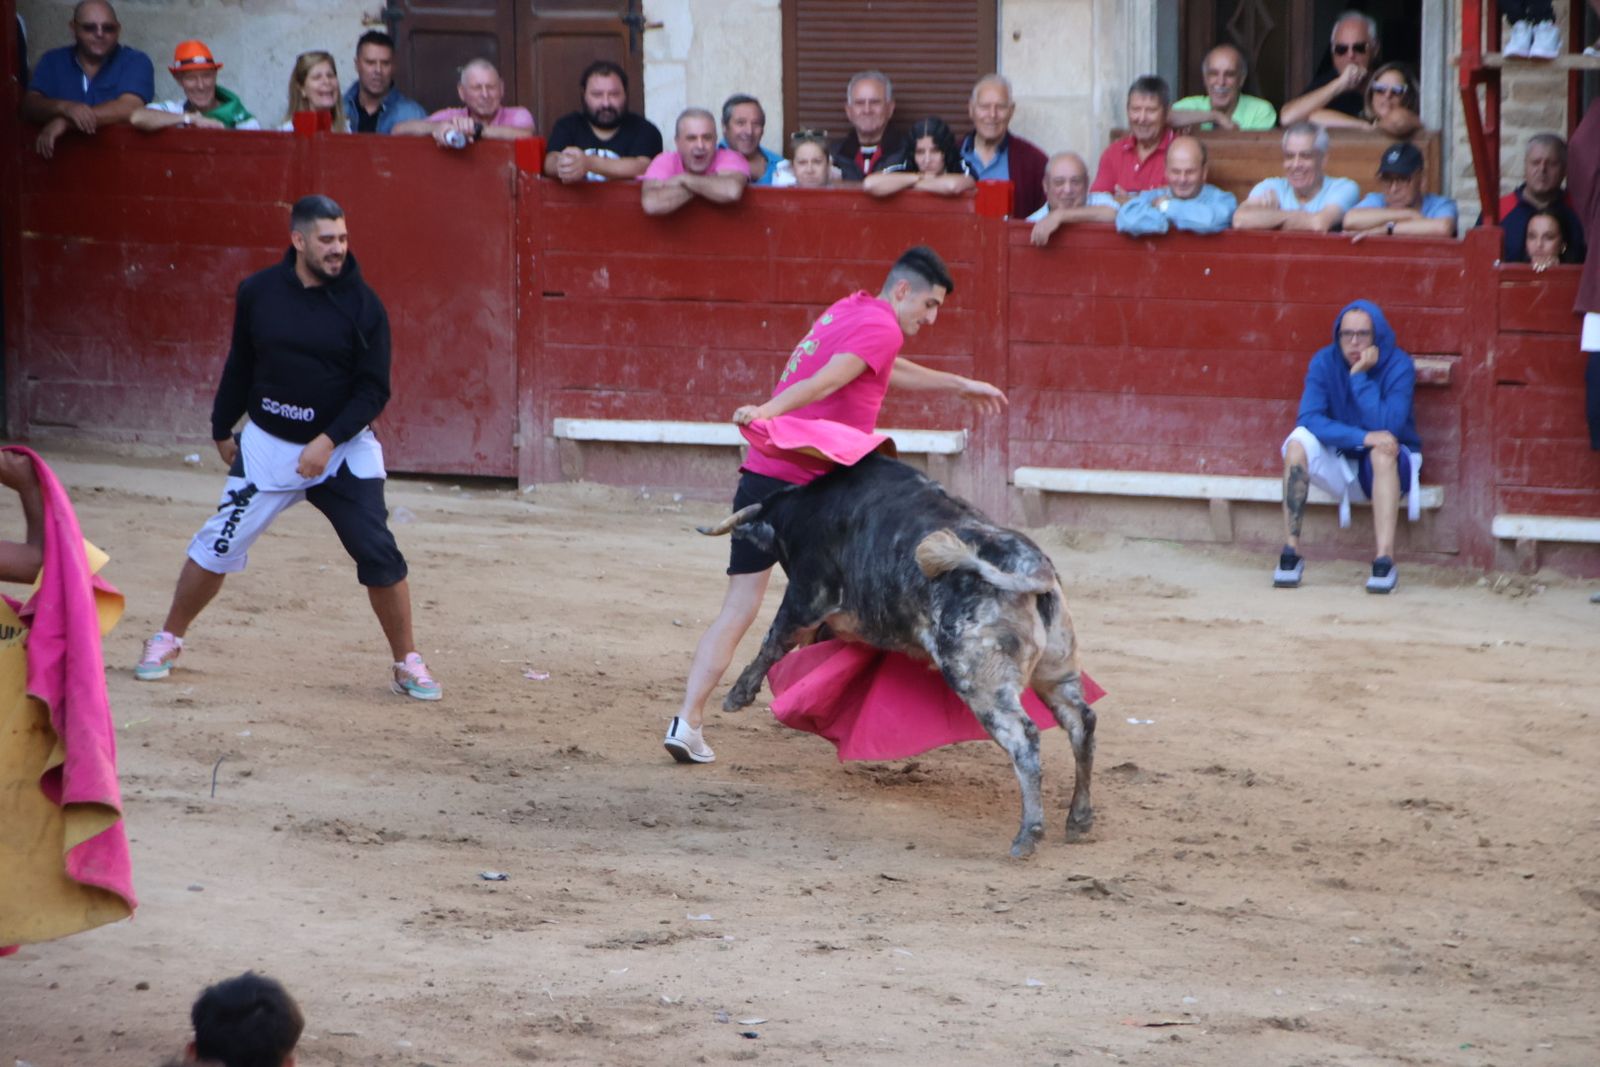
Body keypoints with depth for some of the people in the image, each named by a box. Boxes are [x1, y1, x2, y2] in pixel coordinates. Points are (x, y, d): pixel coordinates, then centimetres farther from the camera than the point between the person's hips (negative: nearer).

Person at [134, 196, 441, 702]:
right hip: (268, 446, 1)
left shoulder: (362, 304, -10)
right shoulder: (257, 293, -3)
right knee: (218, 545, 0)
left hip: (342, 448, -1)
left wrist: (329, 441, -20)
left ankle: (408, 664, 5)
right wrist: (222, 428, 18)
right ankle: (168, 640, 19)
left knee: (380, 555, -9)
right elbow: (240, 365, 12)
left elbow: (373, 389, -10)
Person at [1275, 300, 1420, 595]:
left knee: (1383, 451, -35)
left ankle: (1385, 561, -42)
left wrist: (1359, 375, -29)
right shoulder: (1325, 362, -9)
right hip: (1340, 468, 2)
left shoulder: (1398, 365, -16)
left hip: (1388, 470, -2)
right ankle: (1290, 553, -27)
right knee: (1298, 441, -25)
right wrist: (1362, 437, -34)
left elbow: (1387, 426, -28)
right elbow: (1309, 418, -22)